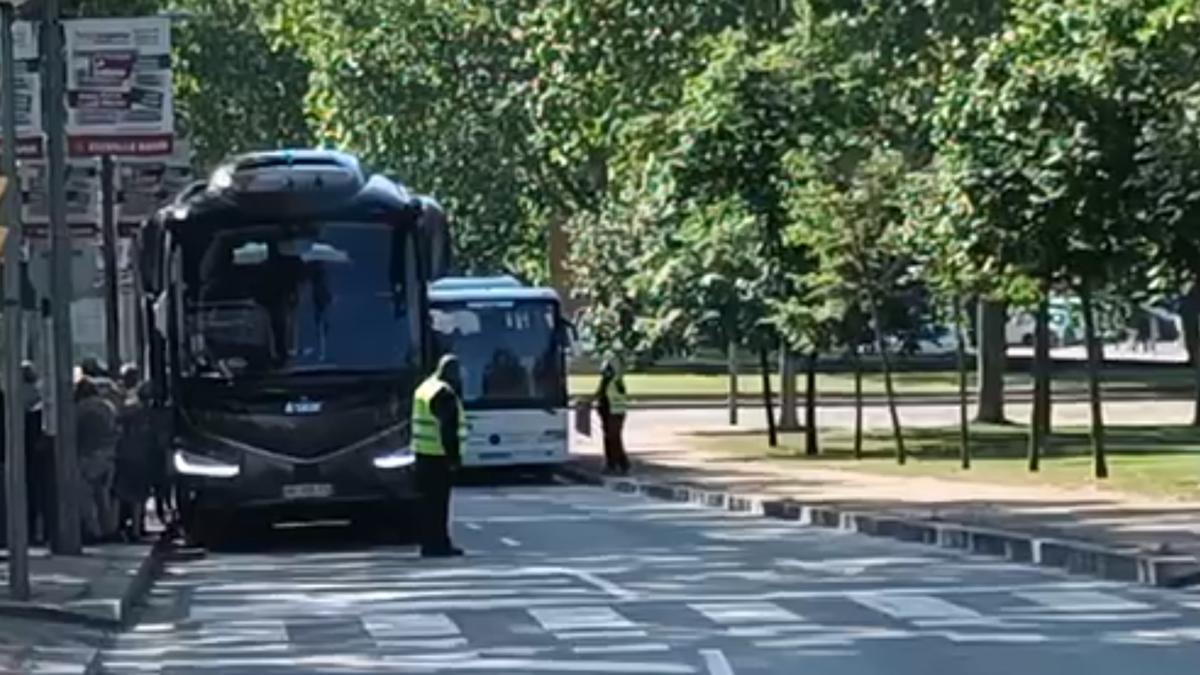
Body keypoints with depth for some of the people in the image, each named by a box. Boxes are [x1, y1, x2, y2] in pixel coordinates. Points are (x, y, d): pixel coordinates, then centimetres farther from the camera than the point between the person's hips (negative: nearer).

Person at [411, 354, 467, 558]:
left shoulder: (426, 387, 17)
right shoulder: (444, 393, -15)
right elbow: (448, 429, -20)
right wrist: (454, 456, -17)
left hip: (423, 453, 10)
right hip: (439, 456, -10)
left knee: (430, 500, 12)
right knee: (437, 500, -7)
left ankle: (438, 543, 18)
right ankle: (435, 544, -6)